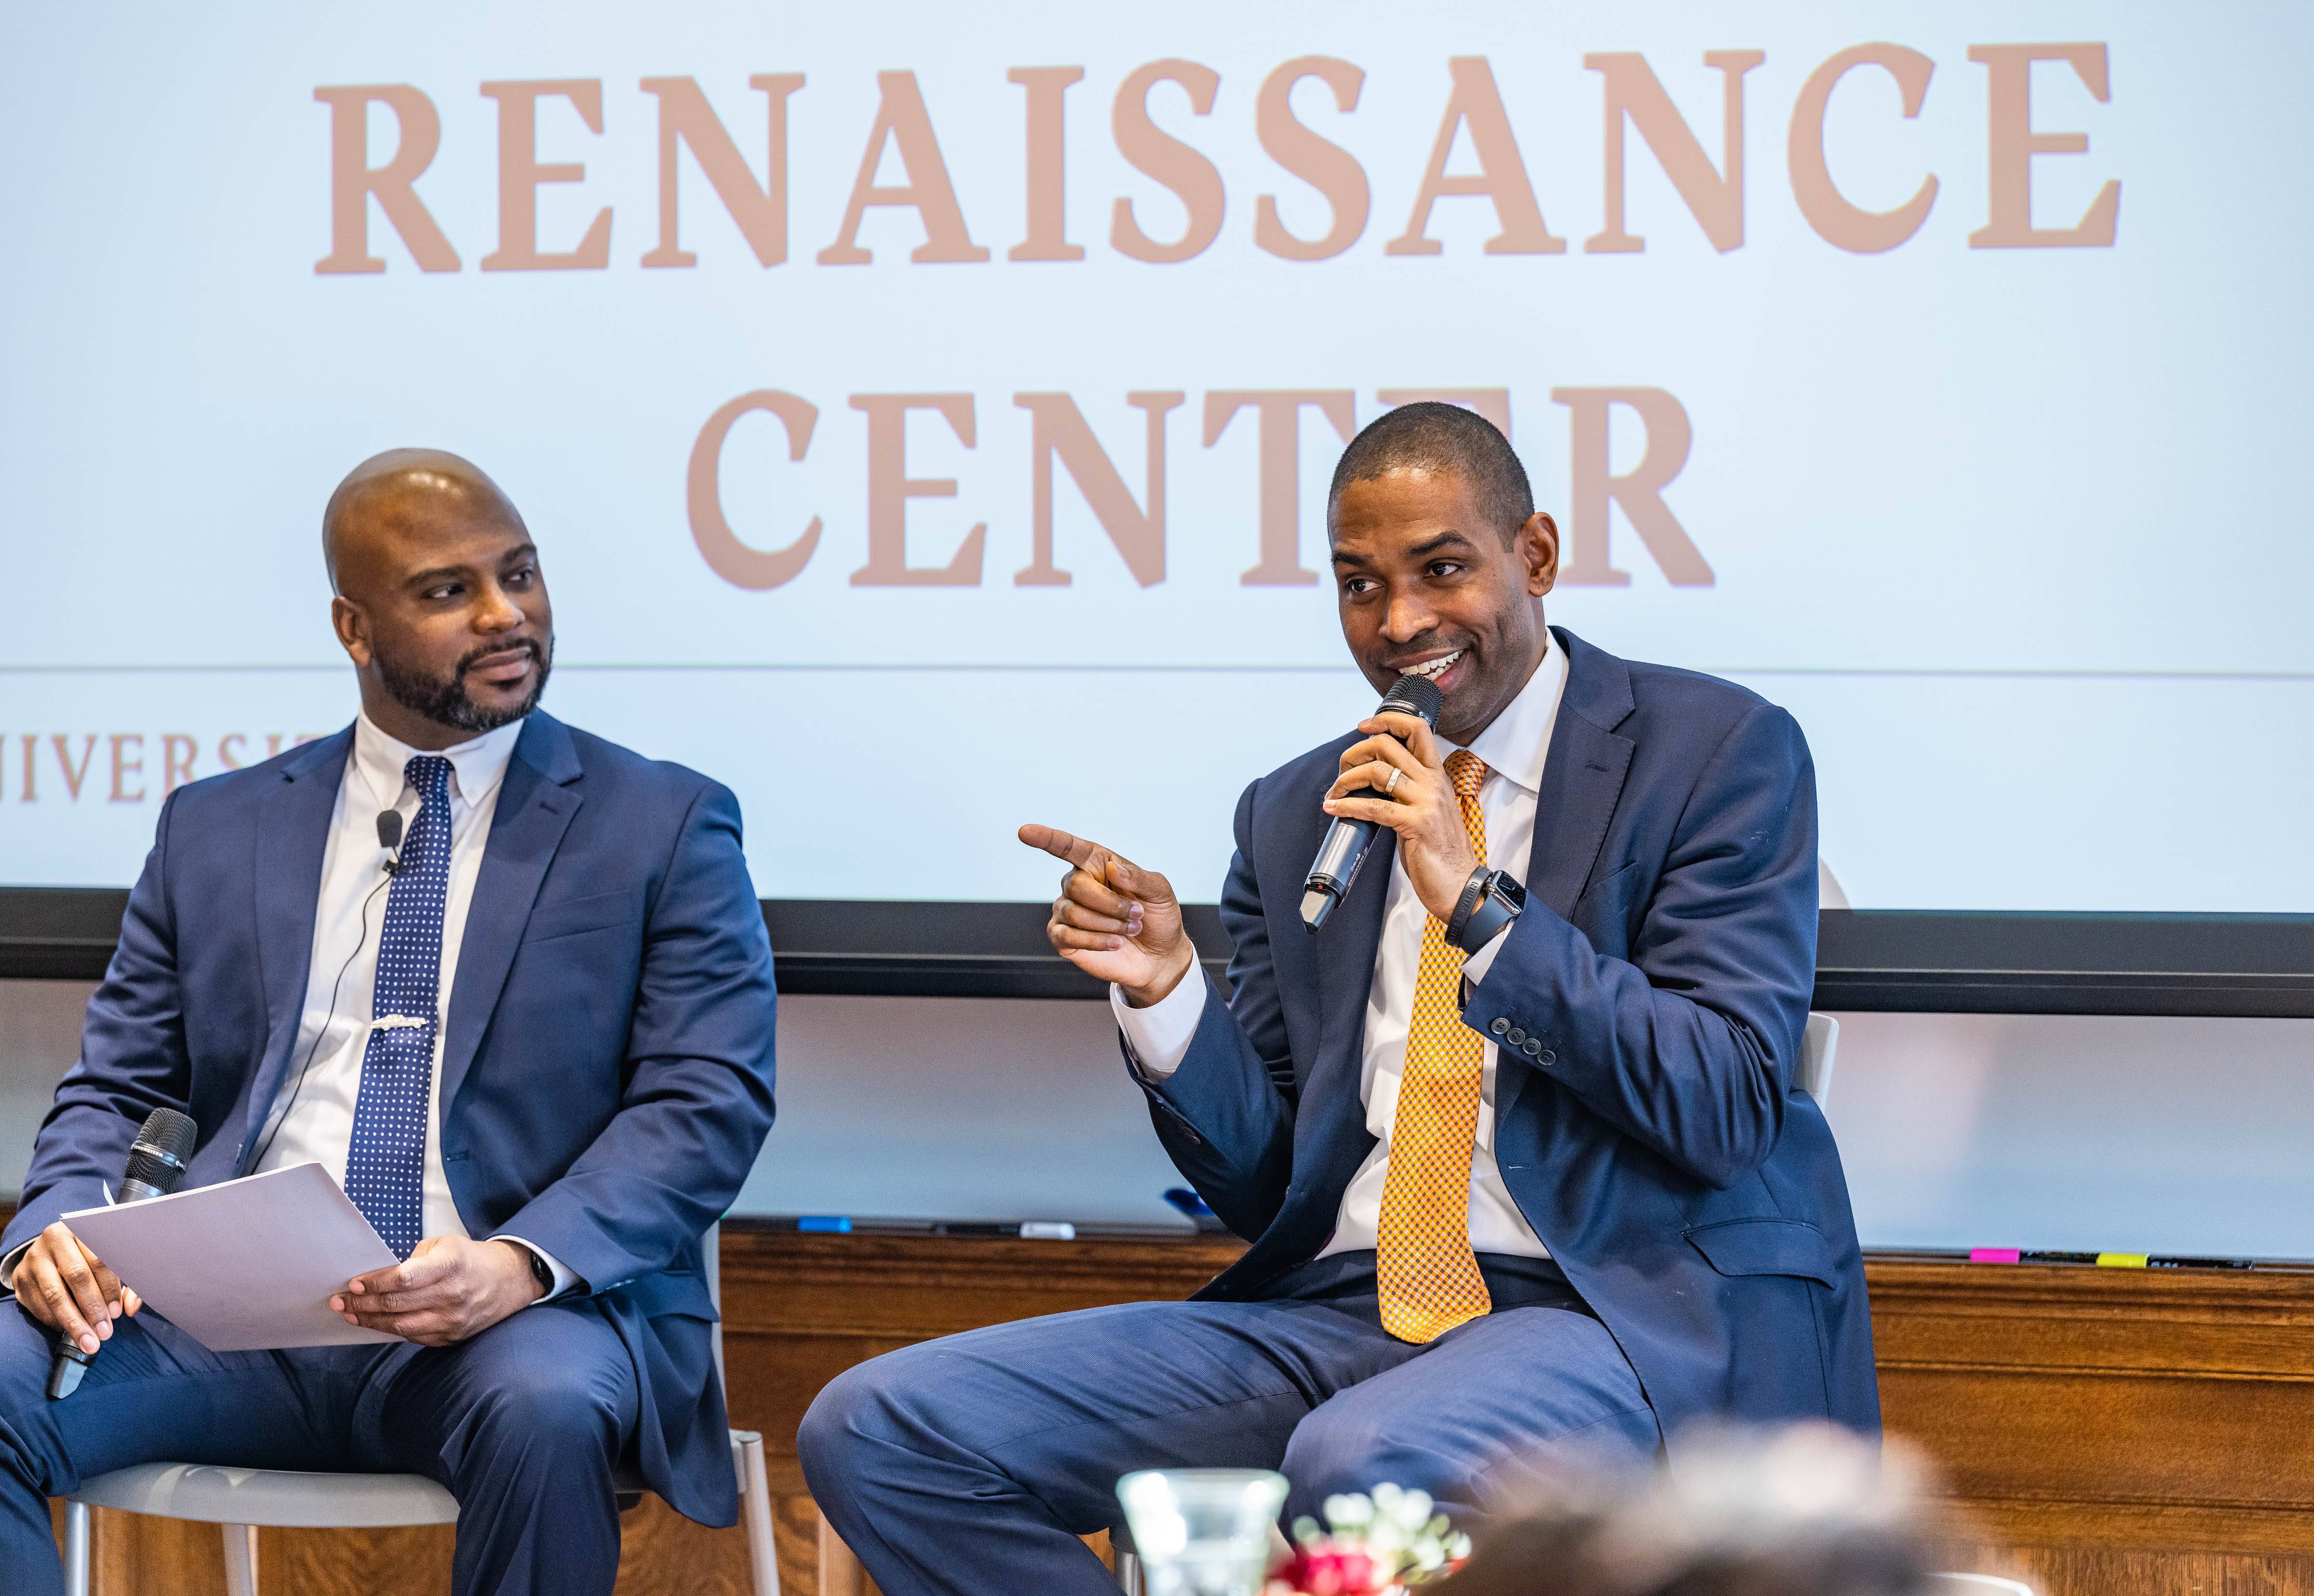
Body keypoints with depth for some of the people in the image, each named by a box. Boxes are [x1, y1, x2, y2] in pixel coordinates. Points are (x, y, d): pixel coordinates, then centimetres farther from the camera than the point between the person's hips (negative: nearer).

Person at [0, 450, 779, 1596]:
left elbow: (708, 1106, -1)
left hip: (515, 1317, -2)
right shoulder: (215, 832, 19)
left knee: (547, 1411, -38)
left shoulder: (665, 830, 10)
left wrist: (523, 1265, -19)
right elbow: (114, 1092, 18)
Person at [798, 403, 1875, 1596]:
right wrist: (1162, 990, -3)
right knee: (876, 1429, -11)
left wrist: (1477, 904, -14)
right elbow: (1263, 1181, 16)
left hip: (1630, 1307, -6)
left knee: (1364, 1463, -41)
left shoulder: (1719, 752, 2)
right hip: (1341, 1309, 6)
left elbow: (1729, 1108, -8)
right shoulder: (1293, 816, 17)